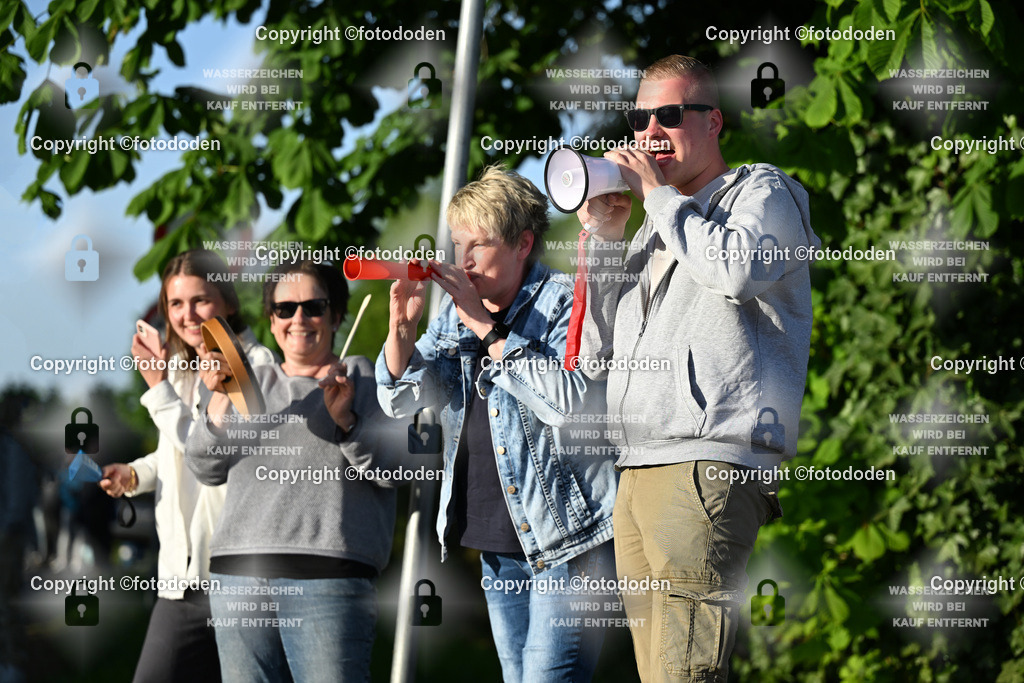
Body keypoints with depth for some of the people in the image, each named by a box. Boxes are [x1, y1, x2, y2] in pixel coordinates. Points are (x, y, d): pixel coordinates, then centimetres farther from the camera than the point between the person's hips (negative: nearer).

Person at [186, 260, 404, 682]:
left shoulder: (360, 378, 10)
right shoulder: (253, 383, 22)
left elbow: (389, 470, 0)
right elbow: (207, 469, 13)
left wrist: (344, 417, -14)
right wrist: (221, 402, -2)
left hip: (326, 575, -4)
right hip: (239, 575, 4)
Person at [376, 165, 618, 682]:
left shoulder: (564, 302, -8)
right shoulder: (455, 311, 12)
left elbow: (572, 402, -23)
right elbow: (400, 399, 11)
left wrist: (486, 326, -20)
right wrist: (401, 325, -8)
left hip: (567, 537, -7)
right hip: (499, 544, 7)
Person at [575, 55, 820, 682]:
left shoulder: (761, 191, 7)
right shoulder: (655, 226, 28)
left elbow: (738, 269, -17)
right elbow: (595, 356, 22)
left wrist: (657, 194, -5)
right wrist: (605, 236, 13)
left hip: (709, 465, -8)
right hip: (636, 472, 8)